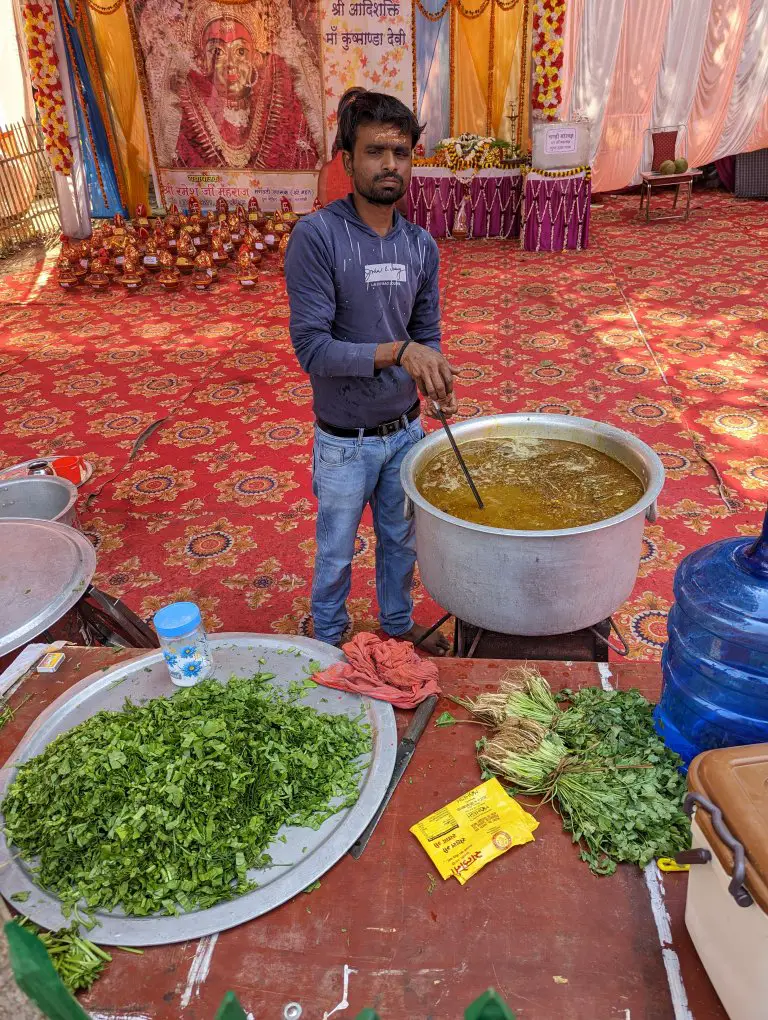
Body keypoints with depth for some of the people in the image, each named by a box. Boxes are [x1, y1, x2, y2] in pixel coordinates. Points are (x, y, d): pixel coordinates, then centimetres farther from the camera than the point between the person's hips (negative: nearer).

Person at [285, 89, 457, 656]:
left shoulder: (421, 245, -1)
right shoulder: (316, 237, -18)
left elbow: (427, 334, 5)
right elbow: (312, 348, -22)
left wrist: (434, 376, -17)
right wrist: (397, 352, -31)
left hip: (406, 430, 5)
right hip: (345, 440, -4)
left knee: (401, 541, 22)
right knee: (336, 553, 16)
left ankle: (398, 624, 48)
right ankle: (330, 640, 41)